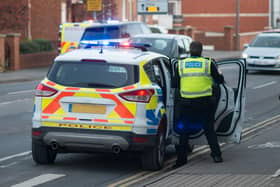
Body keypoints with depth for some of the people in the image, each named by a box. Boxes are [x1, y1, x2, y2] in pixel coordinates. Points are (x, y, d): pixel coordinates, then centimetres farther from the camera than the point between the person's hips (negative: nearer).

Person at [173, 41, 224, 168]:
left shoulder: (180, 64, 2)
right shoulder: (208, 64, -2)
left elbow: (176, 84, 5)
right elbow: (219, 80, 5)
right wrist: (219, 75, 27)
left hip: (186, 102, 1)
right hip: (205, 102, -1)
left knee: (184, 130, 11)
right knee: (209, 129, 11)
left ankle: (181, 158, 11)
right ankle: (216, 155, 6)